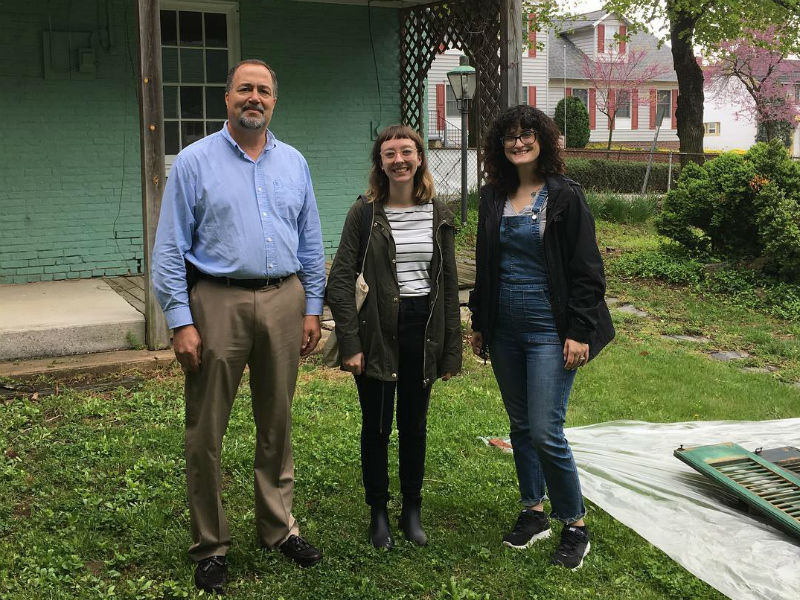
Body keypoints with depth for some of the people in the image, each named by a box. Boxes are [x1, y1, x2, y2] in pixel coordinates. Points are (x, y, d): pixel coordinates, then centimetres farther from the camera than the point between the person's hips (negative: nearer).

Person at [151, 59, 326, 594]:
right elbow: (170, 249, -4)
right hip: (217, 303, -3)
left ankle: (279, 527, 28)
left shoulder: (294, 163, 11)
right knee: (207, 432, 2)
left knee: (278, 423, 13)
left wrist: (312, 309, 7)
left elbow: (311, 244, 14)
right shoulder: (195, 162, -1)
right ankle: (210, 545, 17)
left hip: (284, 301, 4)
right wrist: (181, 321, -11)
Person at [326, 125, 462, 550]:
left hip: (423, 330, 2)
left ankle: (412, 511, 28)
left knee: (414, 426, 13)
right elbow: (340, 280, -6)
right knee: (376, 427, 9)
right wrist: (350, 344, -13)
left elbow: (449, 283, 7)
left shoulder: (438, 214, 4)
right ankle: (378, 514, 24)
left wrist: (452, 349, 4)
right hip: (379, 331, -2)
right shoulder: (365, 212, -4)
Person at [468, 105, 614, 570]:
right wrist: (479, 322, 14)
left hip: (549, 330, -6)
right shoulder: (494, 197, 9)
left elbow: (586, 270, -9)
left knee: (546, 432, -9)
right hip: (504, 330, 6)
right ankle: (535, 511, 30)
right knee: (521, 427, 14)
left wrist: (579, 332, -15)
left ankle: (576, 527, 9)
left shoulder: (565, 196, -7)